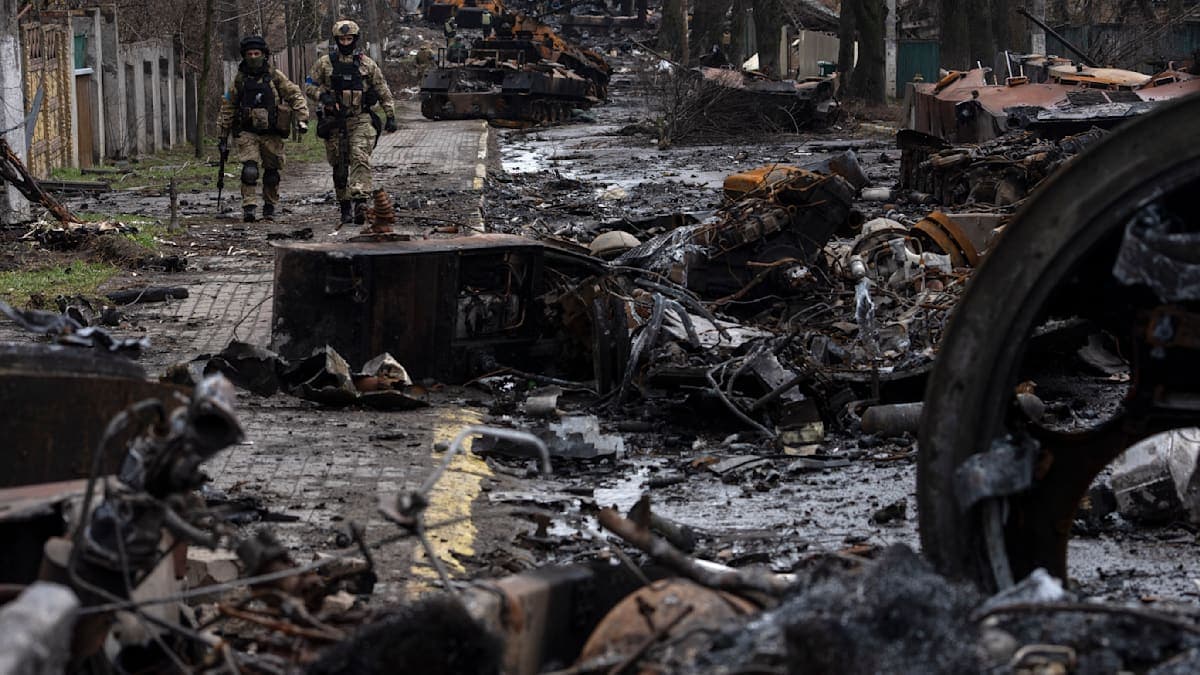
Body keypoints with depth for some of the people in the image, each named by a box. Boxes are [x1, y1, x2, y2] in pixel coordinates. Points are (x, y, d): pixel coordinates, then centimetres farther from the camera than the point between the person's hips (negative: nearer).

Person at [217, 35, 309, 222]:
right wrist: (222, 136, 11)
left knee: (271, 172, 8)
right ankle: (248, 208, -20)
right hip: (247, 133, -1)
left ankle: (270, 208, 23)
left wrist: (302, 118, -9)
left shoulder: (275, 77, 1)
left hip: (271, 134, 1)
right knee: (250, 170, -18)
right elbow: (227, 108, 11)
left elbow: (296, 95, 4)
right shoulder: (240, 79, 5)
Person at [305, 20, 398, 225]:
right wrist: (323, 96, -13)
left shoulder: (367, 64, 5)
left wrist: (391, 116, 3)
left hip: (361, 121, -1)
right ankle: (345, 208, 13)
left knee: (361, 158, -20)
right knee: (339, 167, 5)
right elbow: (309, 86, 7)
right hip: (334, 121, 1)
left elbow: (383, 92, 9)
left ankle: (360, 201, -30)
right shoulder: (325, 63, 5)